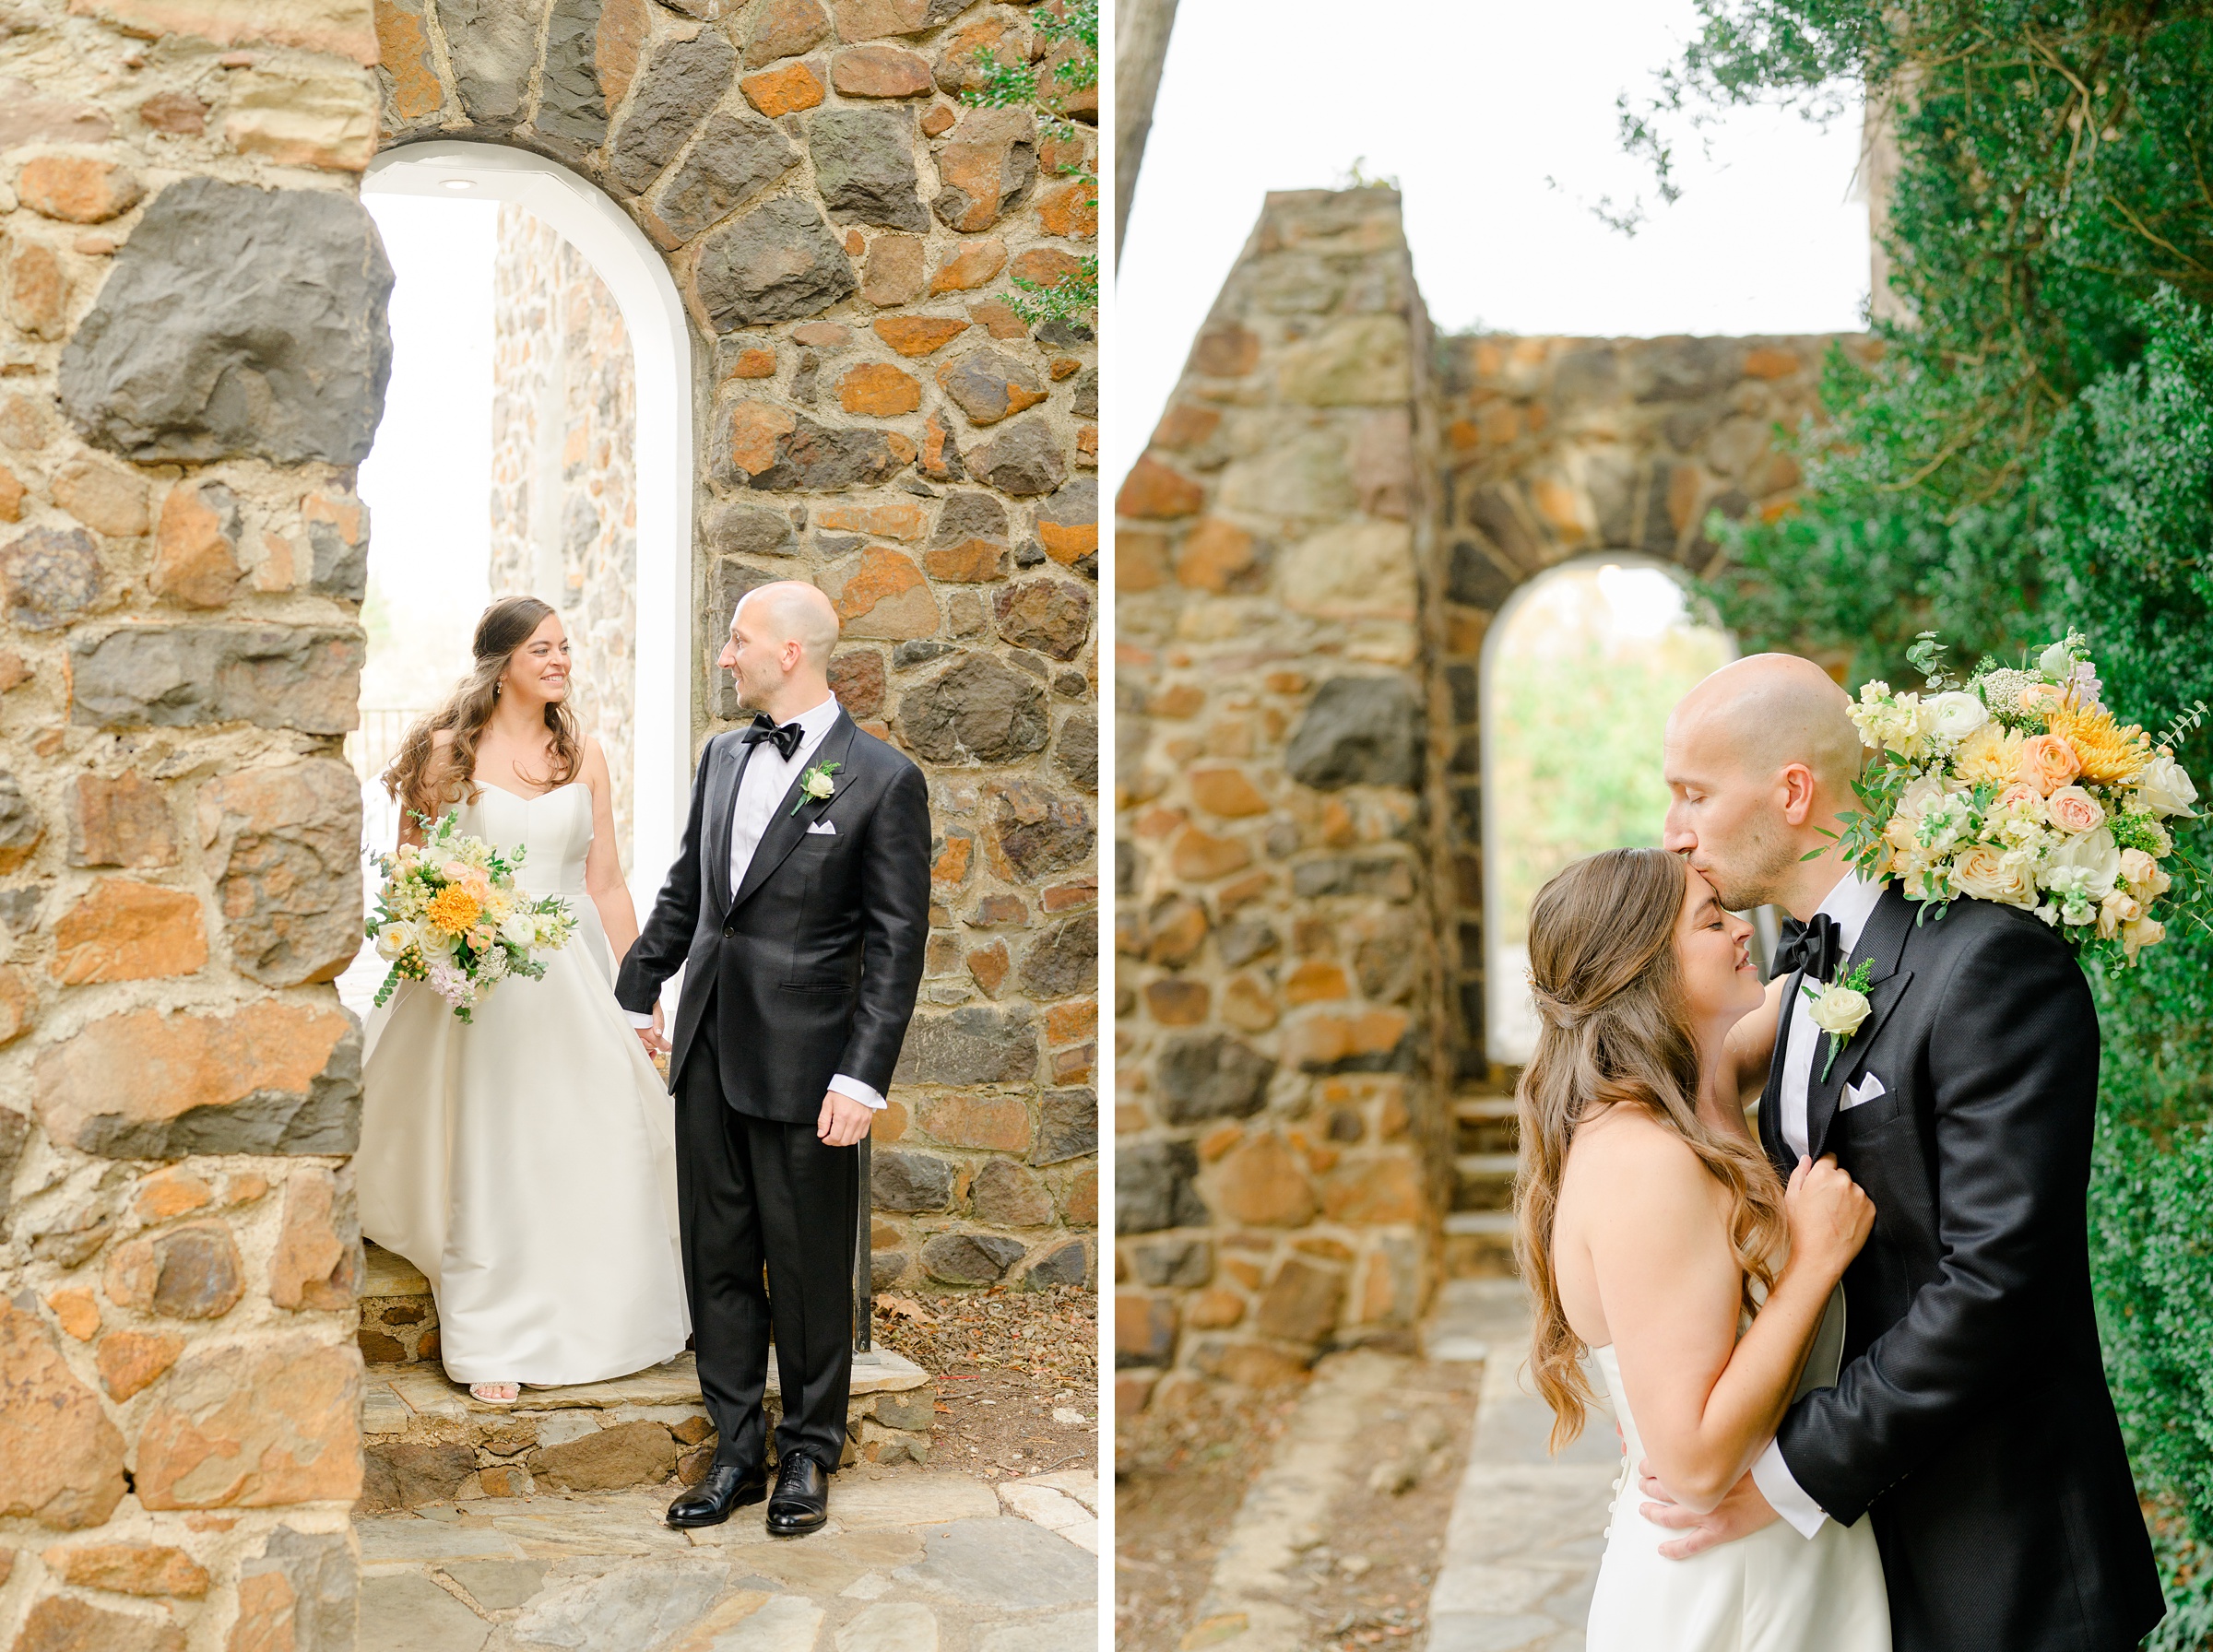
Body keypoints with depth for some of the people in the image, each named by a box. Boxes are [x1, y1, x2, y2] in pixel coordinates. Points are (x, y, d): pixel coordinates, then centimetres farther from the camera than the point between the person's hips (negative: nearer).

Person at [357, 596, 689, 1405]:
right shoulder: (448, 752, -1)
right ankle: (495, 1344, 10)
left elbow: (606, 885, 8)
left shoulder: (585, 757, 8)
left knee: (594, 1148, 3)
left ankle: (597, 1321, 20)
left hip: (572, 977, 3)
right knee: (487, 1153, 1)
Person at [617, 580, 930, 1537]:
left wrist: (863, 1079, -15)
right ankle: (736, 1454, 23)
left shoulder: (883, 780, -9)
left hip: (804, 1063, -6)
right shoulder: (723, 757, 11)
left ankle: (808, 1455, 23)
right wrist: (638, 990, 21)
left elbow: (896, 944, -10)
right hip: (708, 1053, 6)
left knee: (809, 1268, 6)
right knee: (718, 1260, 11)